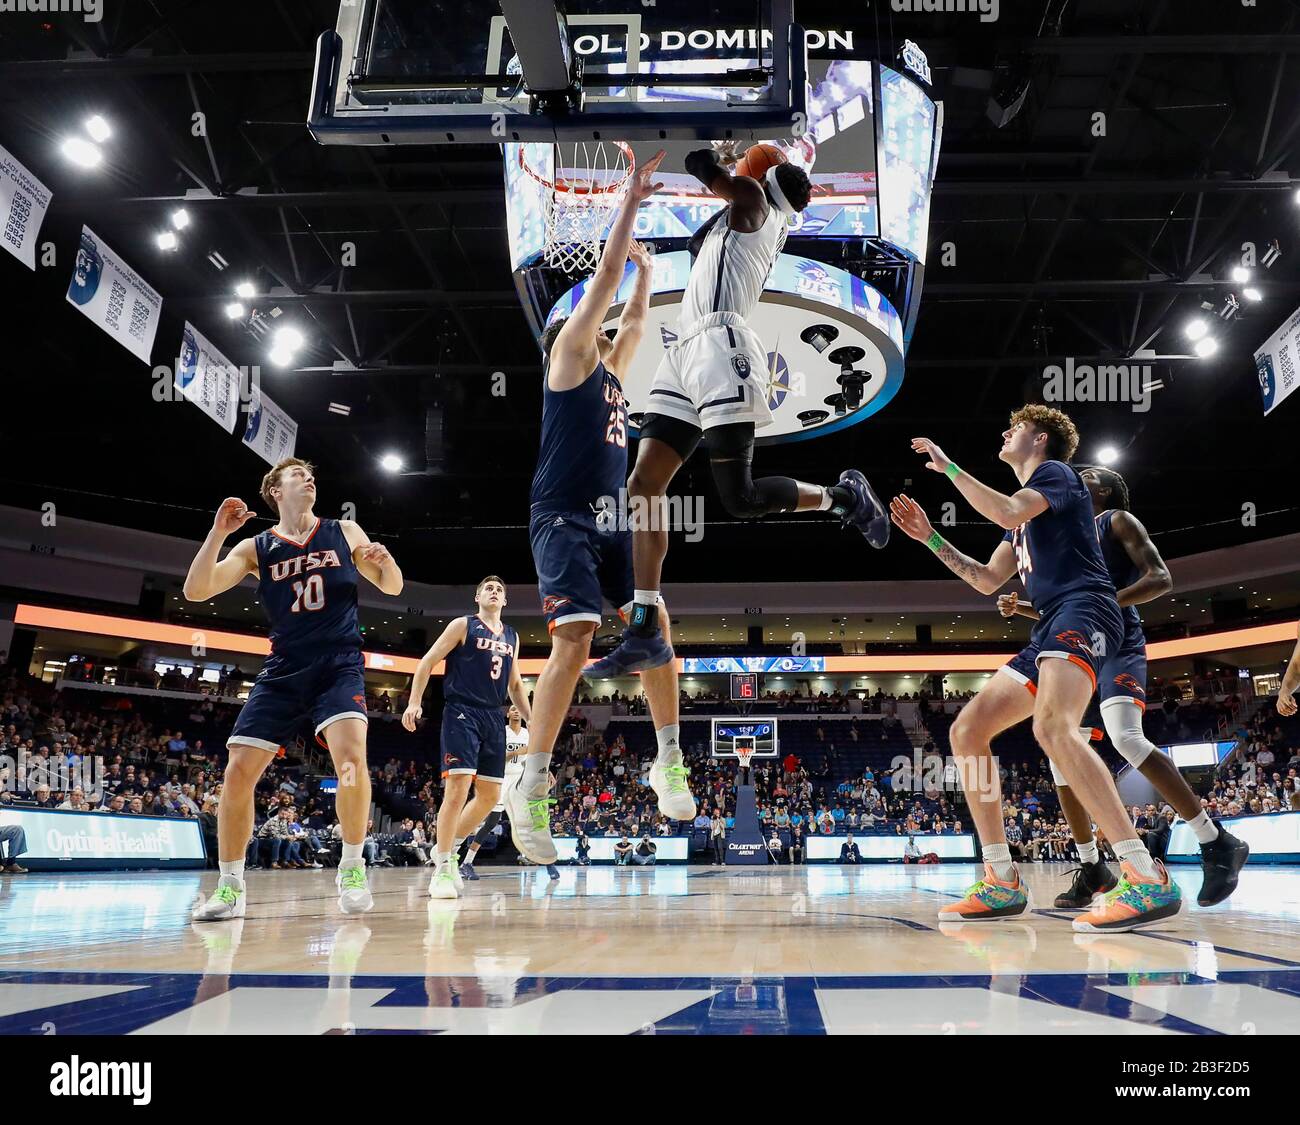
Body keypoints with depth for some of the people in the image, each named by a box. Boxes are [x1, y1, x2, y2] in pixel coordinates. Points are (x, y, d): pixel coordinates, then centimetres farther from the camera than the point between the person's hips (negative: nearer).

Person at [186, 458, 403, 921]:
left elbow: (392, 587, 11)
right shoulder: (256, 548, 7)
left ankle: (352, 869, -7)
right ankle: (229, 887, 11)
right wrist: (218, 532, -14)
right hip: (283, 670, 2)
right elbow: (196, 591, -3)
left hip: (339, 664, -1)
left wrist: (383, 560, -12)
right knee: (238, 771, -6)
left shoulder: (344, 532, 8)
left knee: (350, 755, -25)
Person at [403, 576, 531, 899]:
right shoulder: (463, 625, 0)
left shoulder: (512, 636, 16)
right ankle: (442, 869, -6)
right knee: (458, 786, -16)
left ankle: (451, 848, 25)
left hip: (494, 717, 7)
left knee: (490, 794, 6)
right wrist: (414, 702, -14)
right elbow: (427, 662, -3)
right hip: (462, 712, -6)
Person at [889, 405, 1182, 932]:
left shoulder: (1055, 472, 5)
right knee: (966, 730, 4)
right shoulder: (1027, 510, 30)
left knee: (1053, 726, -35)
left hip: (1083, 611, -10)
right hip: (1049, 630, 10)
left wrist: (948, 466, -9)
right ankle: (1002, 883, 4)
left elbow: (1008, 514, -17)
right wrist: (931, 538, 25)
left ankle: (1149, 880, -35)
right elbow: (987, 580, 30)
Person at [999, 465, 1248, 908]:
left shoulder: (1118, 521, 4)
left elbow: (1160, 578, -9)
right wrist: (1020, 608, 13)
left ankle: (1217, 843, -20)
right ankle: (1092, 869, 9)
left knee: (1126, 738, -29)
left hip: (1117, 645, -8)